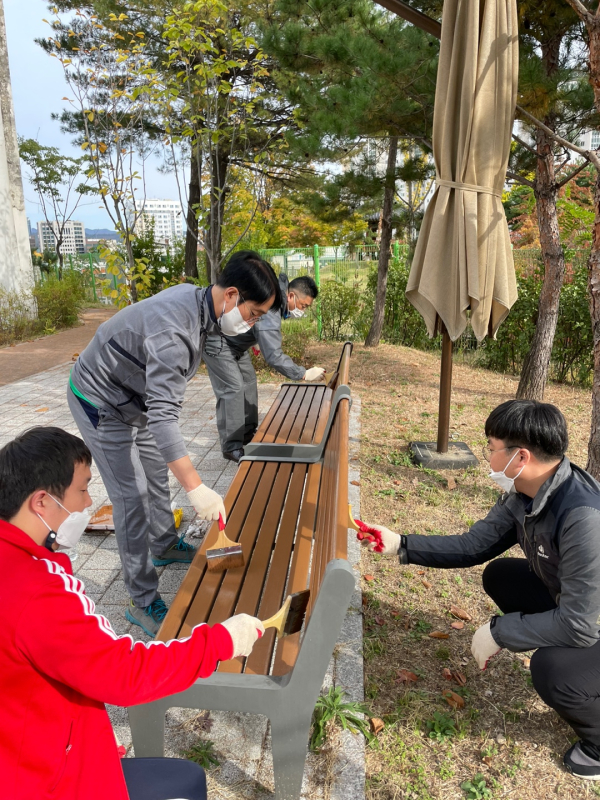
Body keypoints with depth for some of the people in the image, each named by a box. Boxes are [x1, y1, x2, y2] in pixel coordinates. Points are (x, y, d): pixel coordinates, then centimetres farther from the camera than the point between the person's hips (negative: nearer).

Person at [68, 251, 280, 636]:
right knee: (132, 497, -6)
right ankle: (143, 602, 6)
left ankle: (165, 545, 43)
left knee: (157, 474, 20)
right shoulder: (174, 331, -38)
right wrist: (197, 488, -46)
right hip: (101, 405, -9)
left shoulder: (194, 294, -9)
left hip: (133, 397, 9)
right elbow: (163, 417, -43)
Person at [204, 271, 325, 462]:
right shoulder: (268, 314, -35)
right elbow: (274, 356, -38)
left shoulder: (277, 287, -4)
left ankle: (248, 434, 22)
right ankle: (231, 447, -6)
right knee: (233, 388, -13)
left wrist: (255, 341, 21)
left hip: (235, 341, 11)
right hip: (216, 341, -11)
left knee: (248, 380, 12)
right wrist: (304, 374, -36)